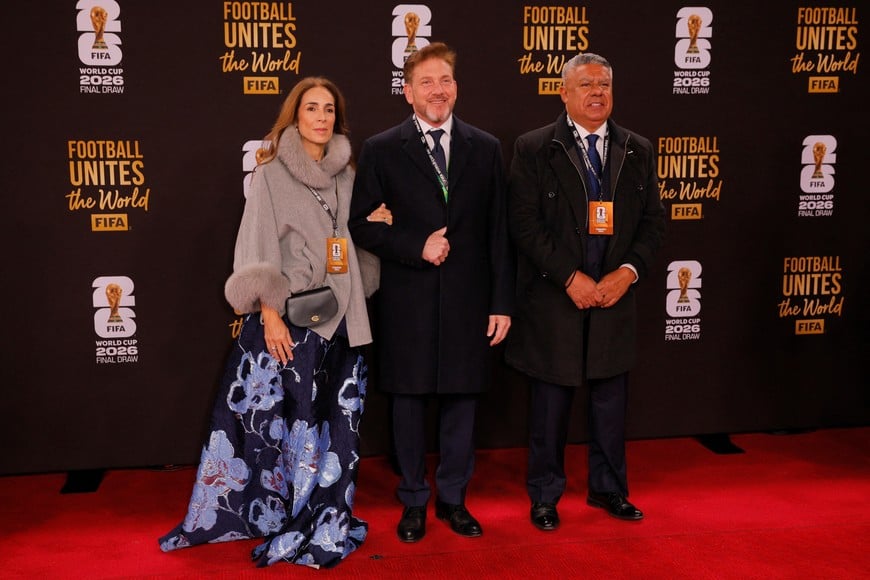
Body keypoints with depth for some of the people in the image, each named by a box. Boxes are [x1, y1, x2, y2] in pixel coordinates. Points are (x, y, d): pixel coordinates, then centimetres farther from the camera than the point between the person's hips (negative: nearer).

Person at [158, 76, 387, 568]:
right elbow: (257, 247, -8)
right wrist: (270, 314, -15)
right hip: (289, 314, -4)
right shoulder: (271, 172, -3)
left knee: (335, 420, 8)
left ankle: (326, 518, 21)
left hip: (340, 315, 5)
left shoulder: (346, 174, 11)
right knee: (278, 417, -1)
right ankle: (273, 516, 14)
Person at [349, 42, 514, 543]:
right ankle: (414, 502, 25)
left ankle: (453, 498, 28)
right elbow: (362, 225, -1)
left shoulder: (486, 148, 6)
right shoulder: (381, 150, 1)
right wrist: (416, 247, -14)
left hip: (468, 300, 2)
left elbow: (499, 232, 4)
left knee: (461, 400, 10)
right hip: (408, 301, -1)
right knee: (408, 402, 9)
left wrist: (503, 302, 0)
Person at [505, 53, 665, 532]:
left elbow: (653, 221, 7)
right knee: (550, 403, 7)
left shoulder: (637, 151, 9)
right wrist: (571, 277, -16)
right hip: (552, 299, -3)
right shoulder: (533, 149, -3)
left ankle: (608, 489, 31)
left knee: (611, 401, 13)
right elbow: (524, 223, -10)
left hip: (616, 295, 4)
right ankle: (545, 495, 23)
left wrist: (628, 272, -9)